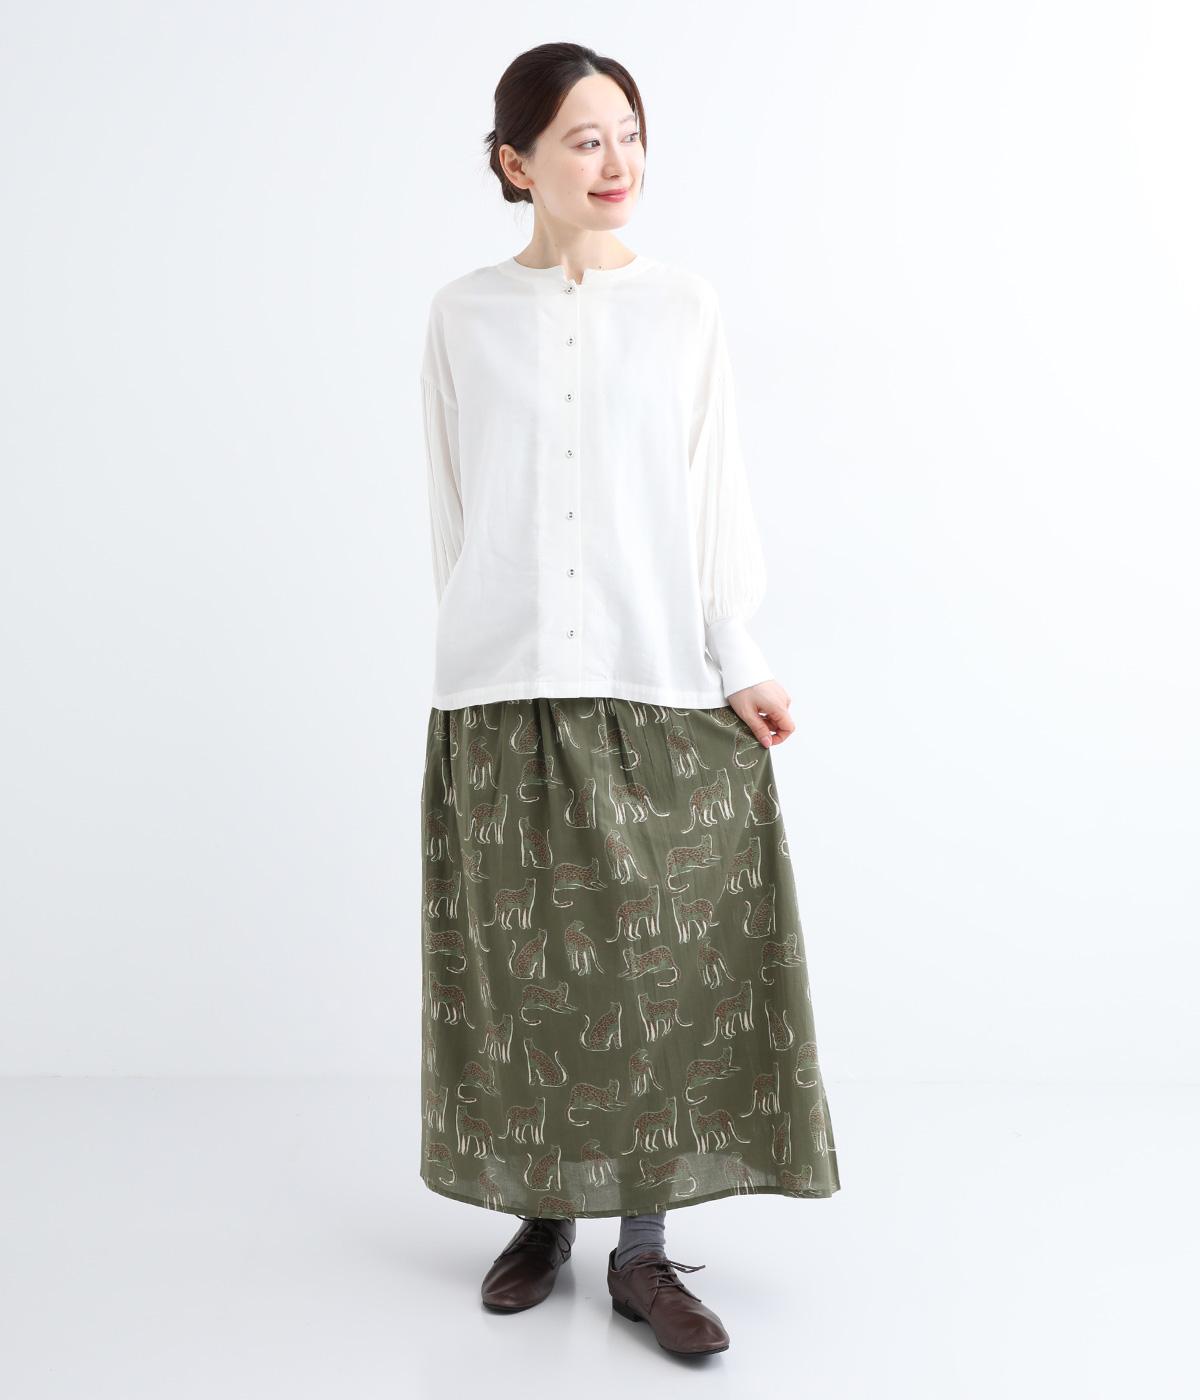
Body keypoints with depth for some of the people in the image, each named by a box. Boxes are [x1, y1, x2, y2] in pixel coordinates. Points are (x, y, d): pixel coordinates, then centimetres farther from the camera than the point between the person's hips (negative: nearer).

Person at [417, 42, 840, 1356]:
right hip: (500, 693, 1)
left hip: (659, 691, 0)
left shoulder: (683, 306, 4)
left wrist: (736, 659, 0)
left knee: (659, 965, 2)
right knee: (523, 967, 7)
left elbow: (714, 491, 4)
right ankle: (542, 1215, 25)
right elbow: (452, 508, 7)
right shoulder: (463, 314, 5)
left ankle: (643, 1250, 15)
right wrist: (485, 648, 6)